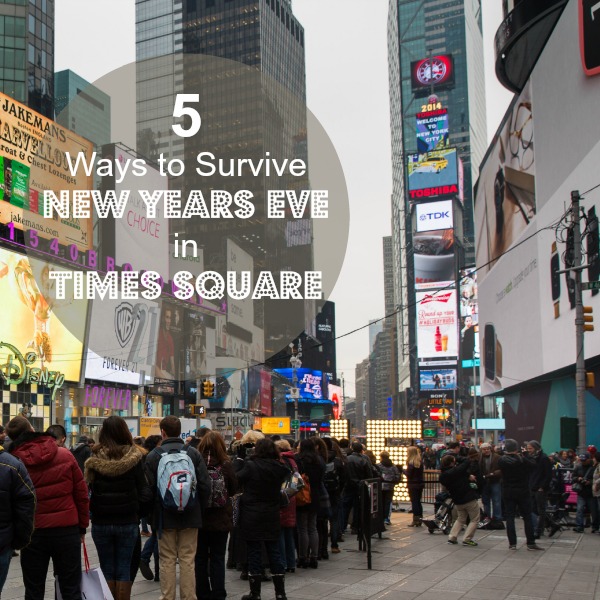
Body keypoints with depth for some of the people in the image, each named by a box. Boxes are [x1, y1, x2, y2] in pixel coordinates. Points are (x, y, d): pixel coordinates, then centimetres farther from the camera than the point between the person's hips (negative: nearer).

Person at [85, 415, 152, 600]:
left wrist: (94, 510, 7)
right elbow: (145, 493, -8)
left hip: (100, 522, 0)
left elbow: (87, 491, -8)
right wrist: (136, 512, 6)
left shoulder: (95, 459, -7)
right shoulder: (134, 458, -6)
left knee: (107, 569, 10)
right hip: (128, 522, 0)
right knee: (123, 570, 7)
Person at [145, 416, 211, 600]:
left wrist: (153, 512, 9)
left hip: (164, 516, -1)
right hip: (190, 516, 1)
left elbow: (149, 488, -7)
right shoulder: (194, 453, -2)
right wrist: (199, 508, 10)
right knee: (188, 561, 6)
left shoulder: (153, 455, -6)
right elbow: (205, 485, -5)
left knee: (167, 561, 7)